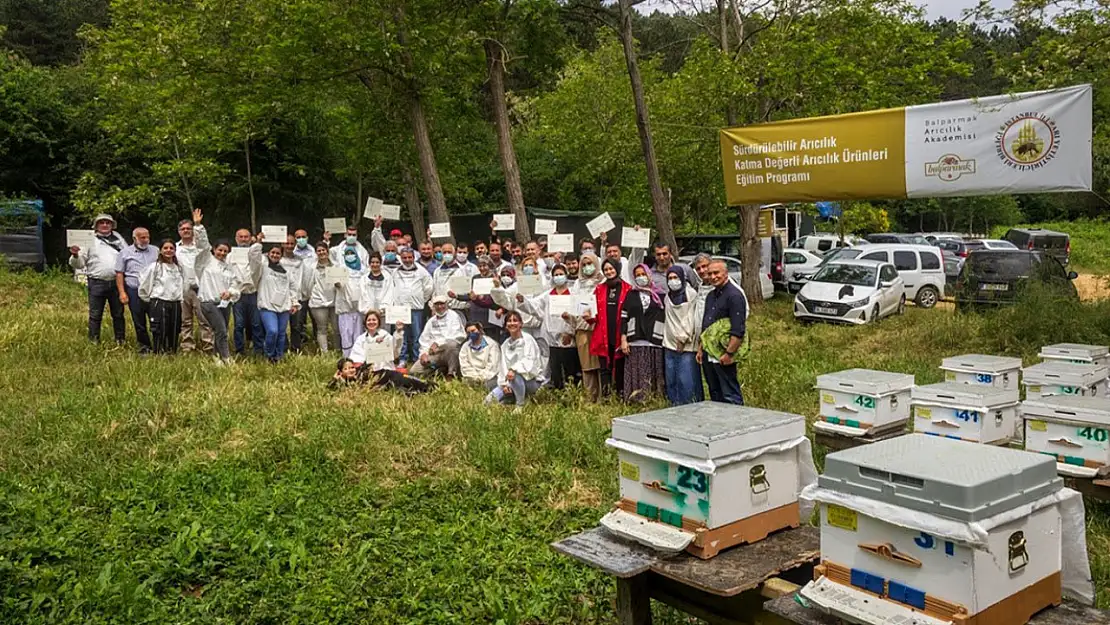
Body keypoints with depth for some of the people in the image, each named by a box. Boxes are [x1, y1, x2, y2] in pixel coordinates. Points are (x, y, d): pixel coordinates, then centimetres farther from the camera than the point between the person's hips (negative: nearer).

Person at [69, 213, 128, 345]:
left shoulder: (118, 239, 12)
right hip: (97, 283, -3)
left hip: (116, 282, 3)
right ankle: (93, 342, 9)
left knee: (118, 314, 10)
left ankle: (120, 341, 19)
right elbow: (79, 263, 1)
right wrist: (75, 255, -20)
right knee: (95, 315, 2)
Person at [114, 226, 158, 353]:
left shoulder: (156, 251, 12)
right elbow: (119, 274, 4)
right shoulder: (125, 252, 7)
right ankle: (144, 346, 18)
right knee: (139, 322, 6)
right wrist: (122, 293, -4)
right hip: (134, 292, 0)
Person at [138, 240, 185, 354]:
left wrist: (181, 298, 11)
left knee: (174, 334, 7)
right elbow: (143, 285, -1)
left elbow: (183, 286, 18)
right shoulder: (155, 267, -4)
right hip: (159, 304, -5)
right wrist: (150, 300, 5)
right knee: (160, 334, -4)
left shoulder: (179, 268, 11)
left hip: (176, 304, 5)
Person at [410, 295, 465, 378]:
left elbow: (457, 336, -10)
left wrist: (437, 343, -16)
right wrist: (423, 353, -2)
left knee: (451, 344, -40)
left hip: (450, 352, -5)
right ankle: (442, 370, 4)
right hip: (433, 354, 5)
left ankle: (452, 373, -23)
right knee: (415, 371, -14)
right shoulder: (431, 321, 22)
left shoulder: (453, 316, 4)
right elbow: (424, 339, 17)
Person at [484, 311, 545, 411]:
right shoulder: (505, 344, 8)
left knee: (515, 376, -39)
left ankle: (520, 406, -18)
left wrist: (514, 369, -37)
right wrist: (504, 384, -10)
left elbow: (529, 361, -22)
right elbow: (504, 366, 4)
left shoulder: (528, 340, -10)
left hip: (533, 380, -5)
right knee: (489, 399, -10)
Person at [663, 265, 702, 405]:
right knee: (671, 381, 8)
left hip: (687, 347, -6)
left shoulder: (691, 294, -5)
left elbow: (693, 319, -9)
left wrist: (683, 338, -11)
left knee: (687, 381, -8)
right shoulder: (667, 297, 15)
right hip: (670, 346, 6)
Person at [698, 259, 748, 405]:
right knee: (714, 395, 15)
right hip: (708, 355, 9)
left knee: (731, 396, -4)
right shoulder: (711, 295, 16)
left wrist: (729, 353, -22)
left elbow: (738, 330, -19)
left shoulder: (734, 295, -12)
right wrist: (701, 348, 19)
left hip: (723, 356, -9)